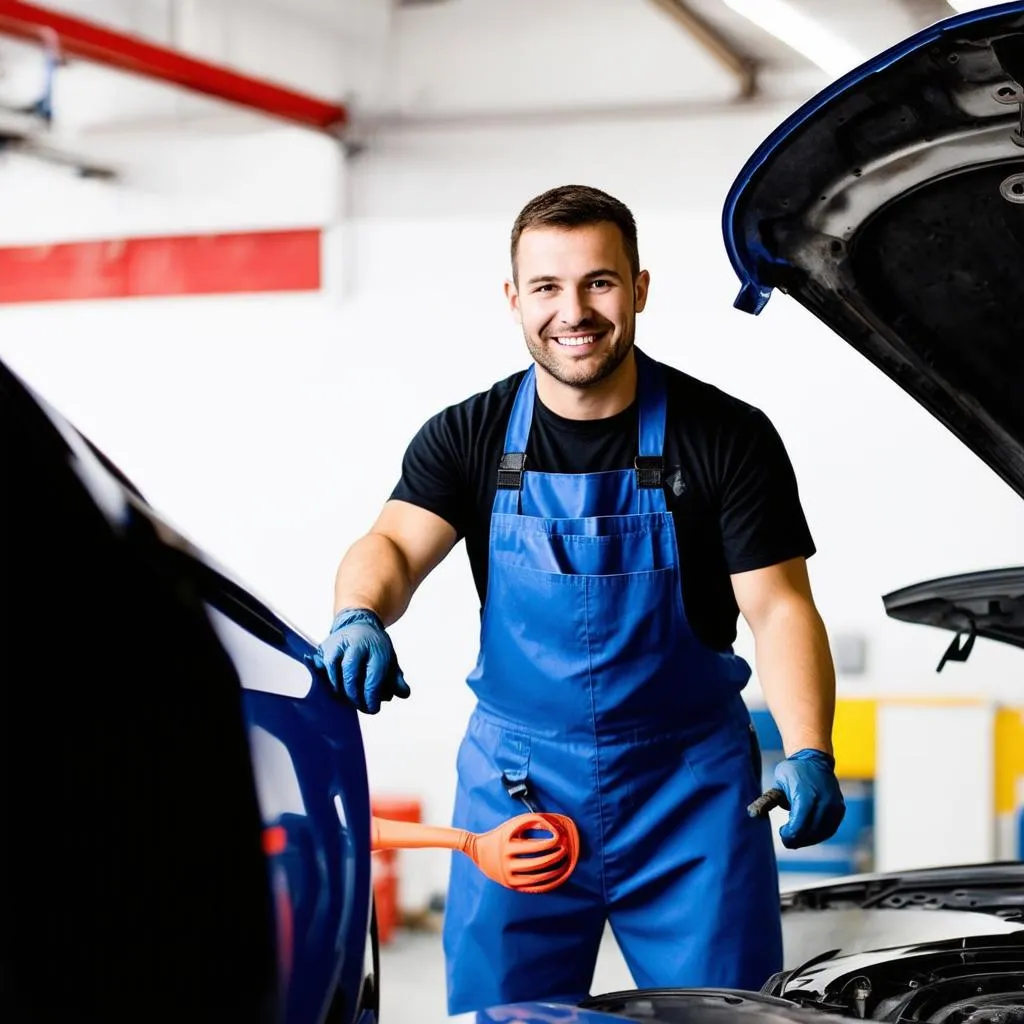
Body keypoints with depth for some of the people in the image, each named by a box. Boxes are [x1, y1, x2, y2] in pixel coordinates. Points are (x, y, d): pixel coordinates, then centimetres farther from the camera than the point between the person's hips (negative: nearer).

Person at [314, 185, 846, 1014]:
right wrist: (360, 618, -36)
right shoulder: (467, 439, 2)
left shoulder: (728, 436, -5)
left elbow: (780, 609, -8)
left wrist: (808, 754, -24)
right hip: (518, 781, 2)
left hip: (689, 787, -1)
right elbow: (392, 546, -11)